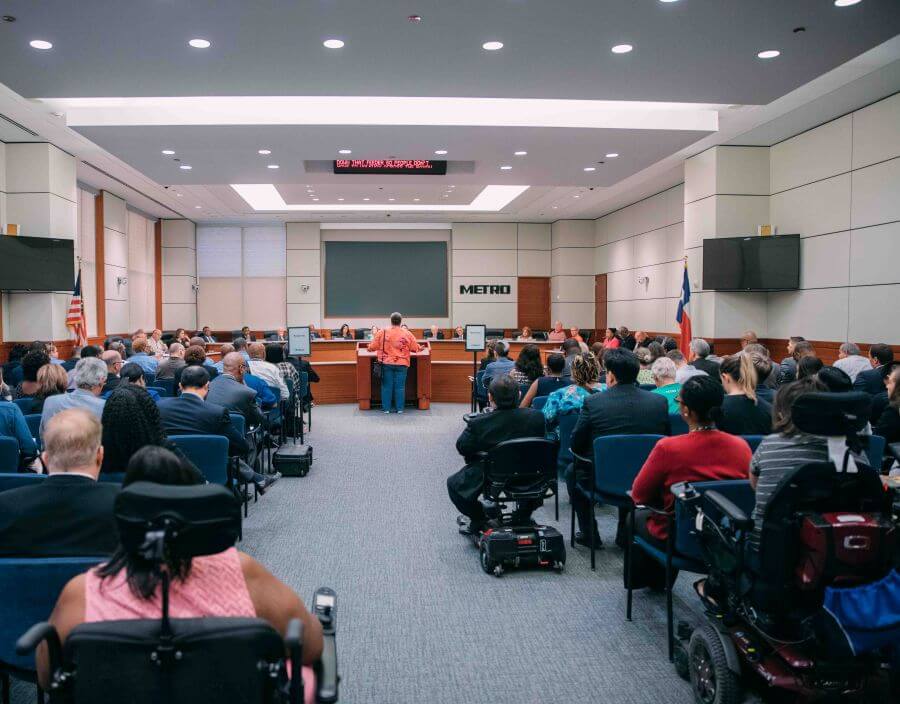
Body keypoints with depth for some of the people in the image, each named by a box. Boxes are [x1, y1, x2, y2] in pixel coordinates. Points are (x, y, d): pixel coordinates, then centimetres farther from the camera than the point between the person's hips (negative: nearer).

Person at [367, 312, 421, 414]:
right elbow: (415, 348, 2)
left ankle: (386, 408, 9)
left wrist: (369, 348, 22)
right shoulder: (407, 334, -2)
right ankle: (399, 408, 7)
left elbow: (372, 347, -1)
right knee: (400, 387, 5)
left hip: (386, 363, 0)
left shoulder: (382, 332, -4)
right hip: (402, 364, 0)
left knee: (387, 386, 6)